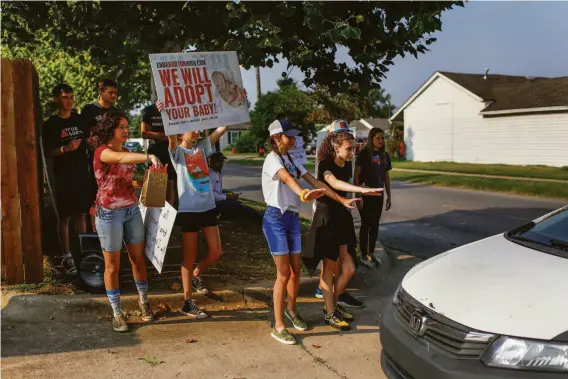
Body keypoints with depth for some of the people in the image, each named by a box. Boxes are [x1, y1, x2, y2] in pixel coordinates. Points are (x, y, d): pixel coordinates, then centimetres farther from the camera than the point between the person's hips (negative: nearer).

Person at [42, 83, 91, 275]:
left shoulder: (80, 119, 9)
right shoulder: (51, 124, -4)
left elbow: (88, 141, 21)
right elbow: (48, 152, -6)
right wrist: (65, 148, -22)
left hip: (82, 172, 4)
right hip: (63, 175, -4)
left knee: (81, 214, 10)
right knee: (65, 216, -1)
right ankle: (67, 257, 4)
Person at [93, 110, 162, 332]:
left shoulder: (127, 153, 11)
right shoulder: (102, 151, -14)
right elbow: (121, 159, -37)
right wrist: (148, 157, -51)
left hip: (132, 210, 7)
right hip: (109, 213, -6)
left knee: (138, 259, 11)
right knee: (112, 265, 3)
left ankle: (143, 301, 29)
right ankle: (117, 314, 15)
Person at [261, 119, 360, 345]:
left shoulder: (292, 160, 12)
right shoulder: (272, 159, -13)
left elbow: (315, 181, 8)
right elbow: (287, 178, -36)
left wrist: (342, 200, 1)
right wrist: (303, 194, -56)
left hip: (293, 217, 7)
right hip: (276, 218, -7)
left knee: (295, 270, 12)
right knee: (284, 273, -6)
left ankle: (291, 311, 35)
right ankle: (278, 327, 4)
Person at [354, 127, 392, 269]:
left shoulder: (385, 155, 8)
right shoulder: (364, 154, -9)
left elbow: (386, 177, 13)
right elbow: (356, 176, -11)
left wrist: (389, 196, 11)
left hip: (378, 195, 5)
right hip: (365, 194, -5)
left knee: (375, 225, 11)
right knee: (366, 224, 1)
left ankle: (371, 253, 24)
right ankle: (364, 256, 11)